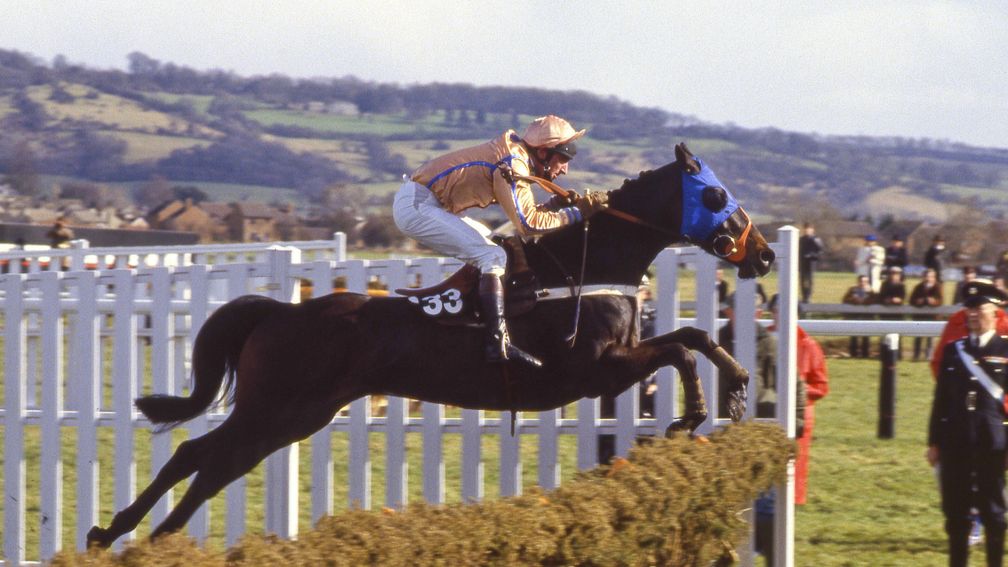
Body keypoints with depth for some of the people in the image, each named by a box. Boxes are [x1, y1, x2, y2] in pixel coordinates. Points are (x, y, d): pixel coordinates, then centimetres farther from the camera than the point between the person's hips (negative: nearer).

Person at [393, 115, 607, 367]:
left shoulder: (516, 156, 14)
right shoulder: (513, 164, -15)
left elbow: (523, 213, 15)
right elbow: (527, 224, -23)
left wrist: (557, 203, 2)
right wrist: (576, 213, -16)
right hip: (415, 207, -11)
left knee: (487, 241, 23)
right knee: (493, 257, -15)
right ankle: (498, 344, -22)